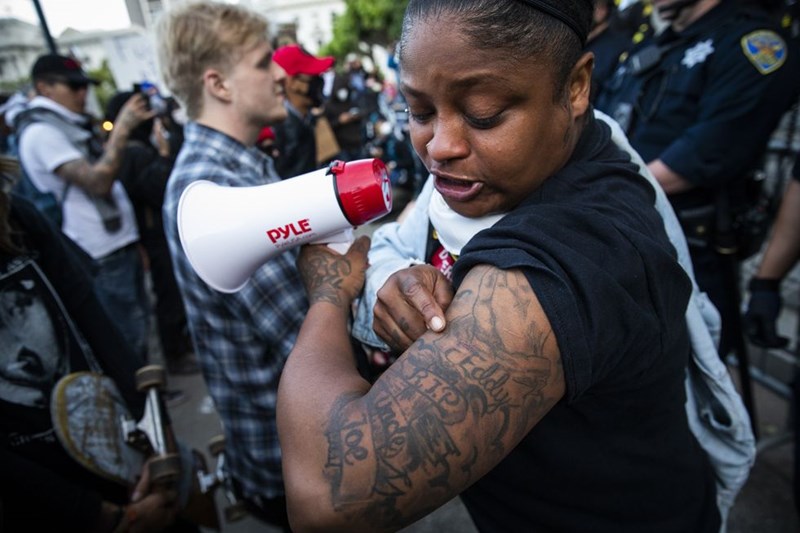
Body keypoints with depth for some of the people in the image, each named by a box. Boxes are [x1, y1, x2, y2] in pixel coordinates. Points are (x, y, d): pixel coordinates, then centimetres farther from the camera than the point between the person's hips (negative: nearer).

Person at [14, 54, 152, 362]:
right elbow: (97, 183, -24)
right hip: (102, 255, -9)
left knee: (137, 329, 19)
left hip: (120, 243, 9)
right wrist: (122, 128, -23)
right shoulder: (41, 131, -13)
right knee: (127, 338, -2)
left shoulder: (68, 124, 13)